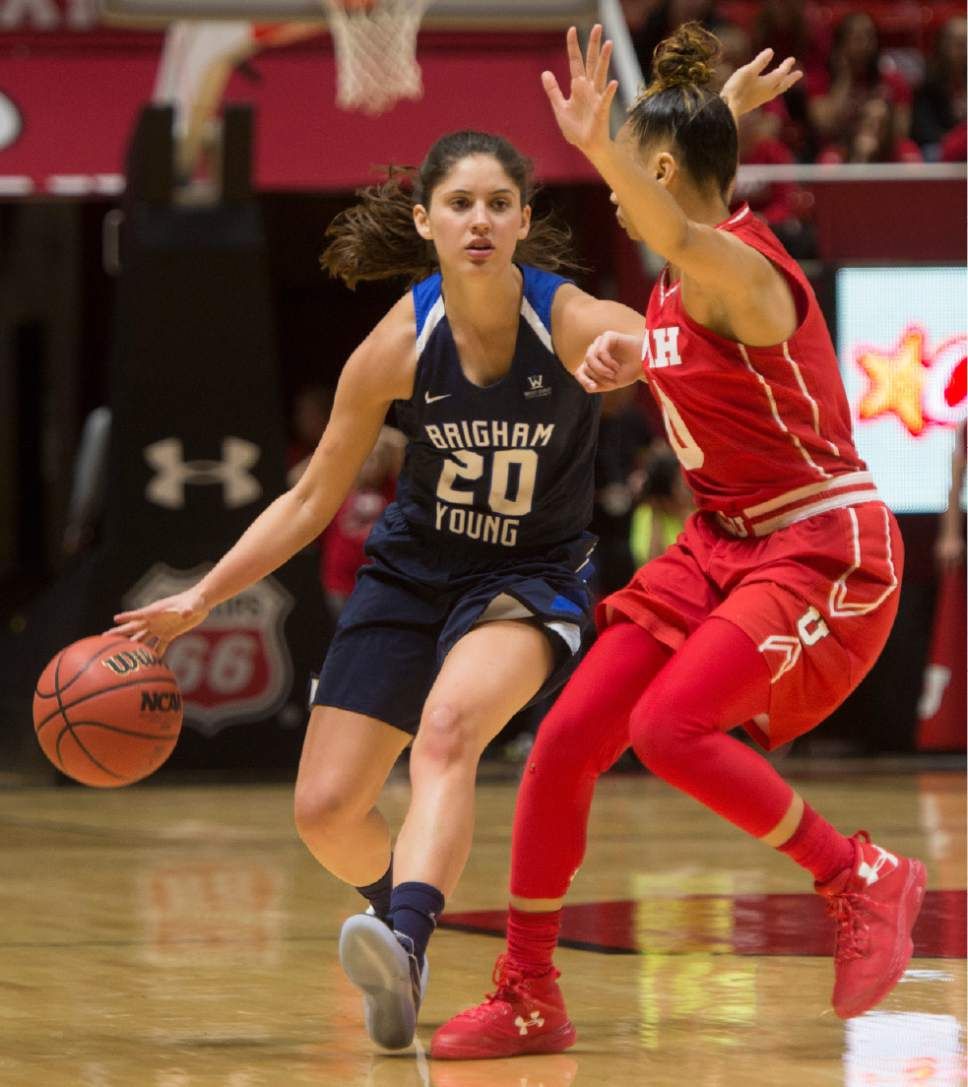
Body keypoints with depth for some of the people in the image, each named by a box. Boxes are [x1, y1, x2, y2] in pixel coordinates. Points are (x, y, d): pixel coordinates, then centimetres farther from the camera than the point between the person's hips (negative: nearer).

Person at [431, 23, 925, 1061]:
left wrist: (598, 147, -62)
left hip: (821, 549, -9)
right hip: (721, 540, 9)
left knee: (669, 726, -26)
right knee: (564, 739, 0)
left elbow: (686, 240, -47)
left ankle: (861, 878, -4)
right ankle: (527, 997, 11)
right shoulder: (676, 283, 6)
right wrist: (629, 354, 9)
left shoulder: (743, 271, -21)